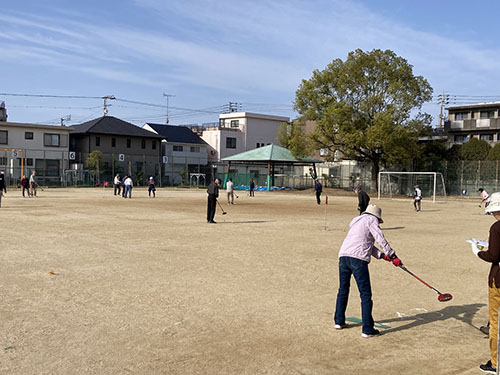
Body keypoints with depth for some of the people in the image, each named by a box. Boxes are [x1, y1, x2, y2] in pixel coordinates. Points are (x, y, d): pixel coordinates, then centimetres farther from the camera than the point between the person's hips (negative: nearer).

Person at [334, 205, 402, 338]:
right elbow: (380, 239, -3)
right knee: (365, 294, -3)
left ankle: (339, 321, 30)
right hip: (358, 258, -7)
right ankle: (367, 329, -3)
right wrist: (392, 255, -2)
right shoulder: (371, 219, 9)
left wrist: (381, 255, 15)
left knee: (343, 289, 21)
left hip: (343, 256, 7)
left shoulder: (356, 221, 31)